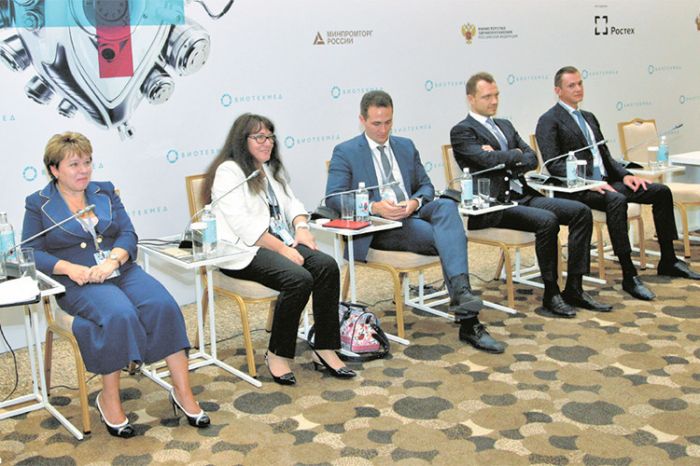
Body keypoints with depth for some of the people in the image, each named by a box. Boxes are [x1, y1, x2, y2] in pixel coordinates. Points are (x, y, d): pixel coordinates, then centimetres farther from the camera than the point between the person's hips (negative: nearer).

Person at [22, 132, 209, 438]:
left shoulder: (105, 192, 16)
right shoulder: (38, 204, 8)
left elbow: (128, 234, 7)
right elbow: (32, 253, 1)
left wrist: (112, 260, -14)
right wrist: (70, 268, -16)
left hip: (123, 271, 4)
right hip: (79, 283, -3)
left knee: (163, 305, -25)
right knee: (119, 314, -34)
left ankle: (183, 392, -18)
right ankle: (109, 399, -17)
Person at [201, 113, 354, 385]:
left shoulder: (271, 169, 21)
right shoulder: (228, 172, -7)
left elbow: (291, 203, 21)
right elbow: (243, 224, -16)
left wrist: (301, 226, -2)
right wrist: (282, 249, -19)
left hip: (281, 242, 8)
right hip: (244, 251, -8)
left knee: (327, 266, -18)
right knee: (299, 278, -31)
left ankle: (325, 350, -14)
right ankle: (278, 354, -13)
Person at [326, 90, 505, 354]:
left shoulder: (406, 147, 22)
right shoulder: (345, 152, 5)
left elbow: (426, 186, 20)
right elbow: (333, 198, -6)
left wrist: (416, 202, -7)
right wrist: (374, 207, -23)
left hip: (414, 215, 5)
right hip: (378, 227, -5)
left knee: (446, 205, -31)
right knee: (447, 238, -29)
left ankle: (461, 290, -46)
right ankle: (468, 323, -30)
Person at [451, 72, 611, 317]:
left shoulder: (505, 125, 22)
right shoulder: (461, 131, -1)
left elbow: (532, 159, 12)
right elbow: (488, 160, -18)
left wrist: (503, 160, -6)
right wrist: (516, 154, -1)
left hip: (524, 196, 8)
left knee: (581, 211, -9)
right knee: (547, 220, -30)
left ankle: (573, 289, -6)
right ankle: (551, 294, -15)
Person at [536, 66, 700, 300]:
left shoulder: (589, 117, 23)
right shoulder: (549, 121, -3)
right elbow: (553, 164, -15)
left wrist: (625, 175, 3)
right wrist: (588, 183, -24)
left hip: (605, 182, 9)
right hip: (577, 189, -8)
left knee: (661, 191, -3)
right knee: (616, 200, -37)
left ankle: (668, 261, 6)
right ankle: (629, 276, -33)